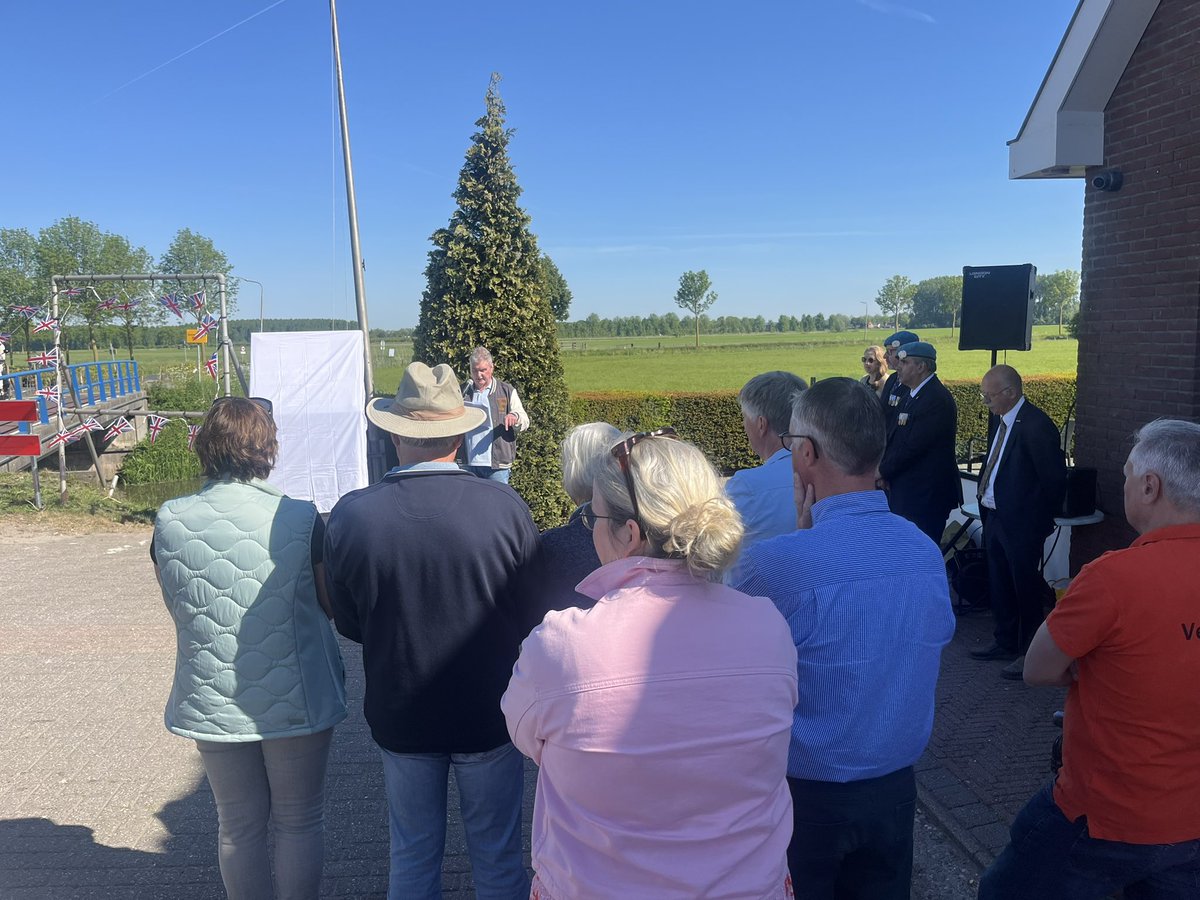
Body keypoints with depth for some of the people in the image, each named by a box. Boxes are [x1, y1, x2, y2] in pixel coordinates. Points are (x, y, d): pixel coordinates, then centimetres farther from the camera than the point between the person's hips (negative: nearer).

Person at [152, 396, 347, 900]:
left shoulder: (170, 521, -9)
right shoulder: (300, 519, -18)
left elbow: (176, 605, 6)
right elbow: (332, 604, -6)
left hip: (212, 703, 3)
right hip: (296, 702, -3)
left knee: (238, 826, 20)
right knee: (299, 824, 15)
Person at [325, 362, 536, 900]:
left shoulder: (349, 516, -17)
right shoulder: (507, 508, -20)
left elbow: (350, 625, -3)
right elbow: (532, 611, -6)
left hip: (399, 716, 1)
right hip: (489, 714, -1)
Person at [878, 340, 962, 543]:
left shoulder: (937, 399, -17)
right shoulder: (911, 396, 14)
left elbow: (913, 446, -20)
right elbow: (893, 437, 15)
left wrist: (883, 472, -10)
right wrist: (883, 469, 1)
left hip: (925, 495, -9)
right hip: (904, 491, 9)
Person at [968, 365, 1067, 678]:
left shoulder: (1036, 425, -19)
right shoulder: (1004, 420, 9)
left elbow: (1055, 479, -19)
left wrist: (1039, 522, -13)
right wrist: (986, 503, 8)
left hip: (1021, 524, -9)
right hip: (995, 517, 9)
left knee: (1026, 588, 3)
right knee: (999, 586, 19)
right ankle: (1006, 643, 35)